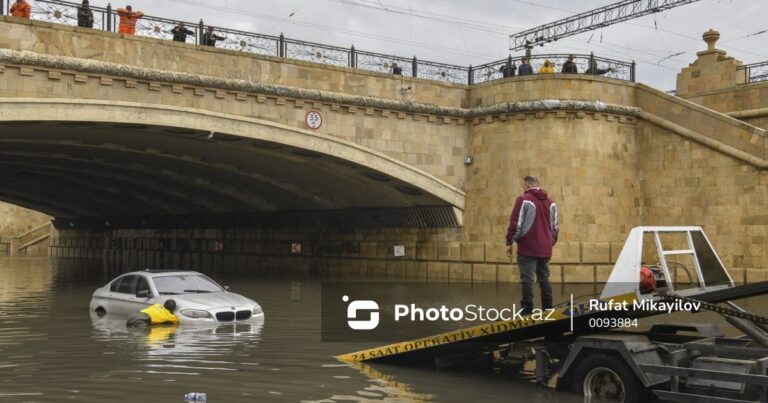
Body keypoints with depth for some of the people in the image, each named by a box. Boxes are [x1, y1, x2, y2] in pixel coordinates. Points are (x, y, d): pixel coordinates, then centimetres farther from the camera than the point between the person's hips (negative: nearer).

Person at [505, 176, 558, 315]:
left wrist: (509, 242, -3)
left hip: (528, 248, -6)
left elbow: (516, 223, -9)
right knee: (544, 279, 13)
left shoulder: (524, 200, -6)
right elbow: (554, 226, 18)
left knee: (527, 279, -4)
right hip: (545, 249, 6)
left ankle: (527, 310, -6)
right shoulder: (550, 202, 15)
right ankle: (548, 309, 13)